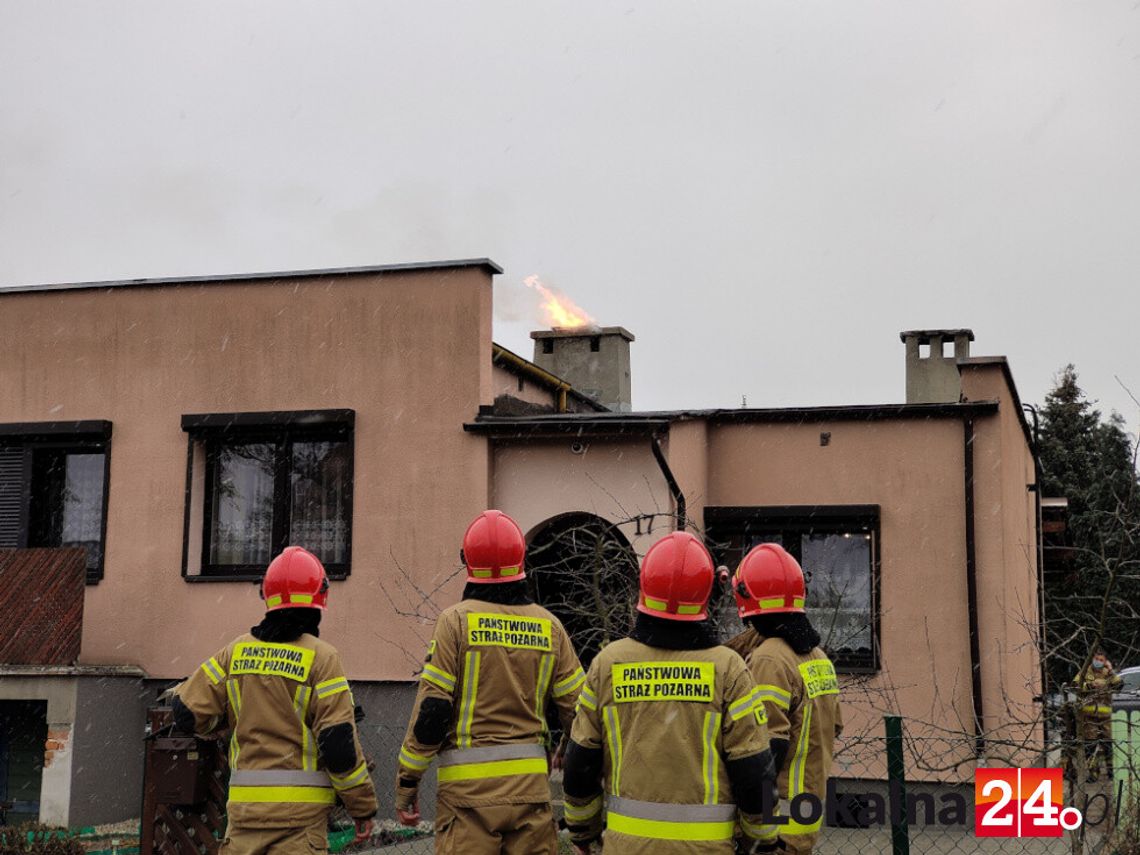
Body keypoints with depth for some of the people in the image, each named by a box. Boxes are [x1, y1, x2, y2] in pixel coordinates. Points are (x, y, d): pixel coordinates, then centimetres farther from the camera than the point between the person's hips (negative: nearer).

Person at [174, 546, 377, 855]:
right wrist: (363, 807, -2)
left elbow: (187, 714, 7)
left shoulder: (237, 651, 5)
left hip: (245, 804, 4)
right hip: (300, 805, -4)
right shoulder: (320, 657, -7)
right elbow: (339, 743, -11)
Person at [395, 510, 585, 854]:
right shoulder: (549, 626, 5)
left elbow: (431, 709, -9)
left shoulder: (457, 620, -5)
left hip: (469, 786, -3)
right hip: (531, 785, 3)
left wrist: (407, 781, 0)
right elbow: (578, 712, 6)